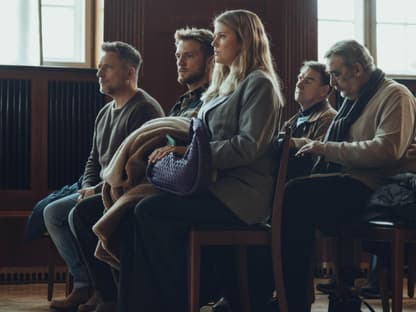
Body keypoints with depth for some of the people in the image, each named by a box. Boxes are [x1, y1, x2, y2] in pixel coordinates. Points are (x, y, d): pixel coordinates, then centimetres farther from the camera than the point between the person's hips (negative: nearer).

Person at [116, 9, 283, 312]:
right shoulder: (226, 84, 23)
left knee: (151, 212, -24)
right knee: (132, 212, -13)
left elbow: (248, 147, -15)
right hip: (215, 182, 8)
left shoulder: (259, 83, -3)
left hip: (241, 191, -8)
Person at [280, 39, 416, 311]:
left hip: (372, 188, -9)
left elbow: (386, 149, -21)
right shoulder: (355, 99, 23)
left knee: (295, 195, -27)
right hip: (348, 181, 9)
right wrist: (315, 146, 5)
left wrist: (327, 149, -17)